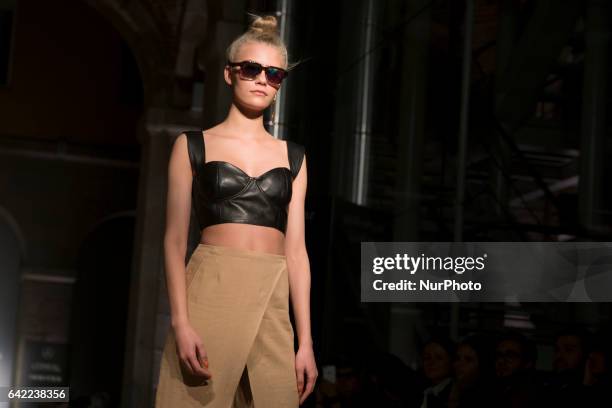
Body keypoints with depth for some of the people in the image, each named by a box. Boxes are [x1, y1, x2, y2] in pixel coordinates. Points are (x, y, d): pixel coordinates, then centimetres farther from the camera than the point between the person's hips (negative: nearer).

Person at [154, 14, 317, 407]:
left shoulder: (293, 157, 15)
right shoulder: (193, 145, 7)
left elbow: (296, 249, 11)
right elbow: (176, 240, 1)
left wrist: (306, 341, 4)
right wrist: (181, 323, -12)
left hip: (273, 304, 3)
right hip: (210, 294, -3)